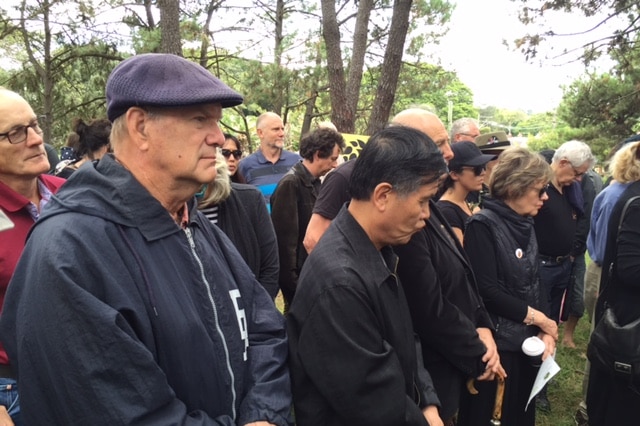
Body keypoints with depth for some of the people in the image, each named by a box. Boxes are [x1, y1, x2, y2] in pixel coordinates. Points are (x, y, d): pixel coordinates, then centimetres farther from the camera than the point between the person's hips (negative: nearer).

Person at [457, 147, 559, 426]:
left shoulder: (525, 225, 6)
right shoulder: (483, 225, -18)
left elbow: (534, 281, 8)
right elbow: (487, 291, -22)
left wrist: (545, 329, -5)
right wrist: (537, 317, -13)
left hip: (527, 339, 7)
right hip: (496, 342, -7)